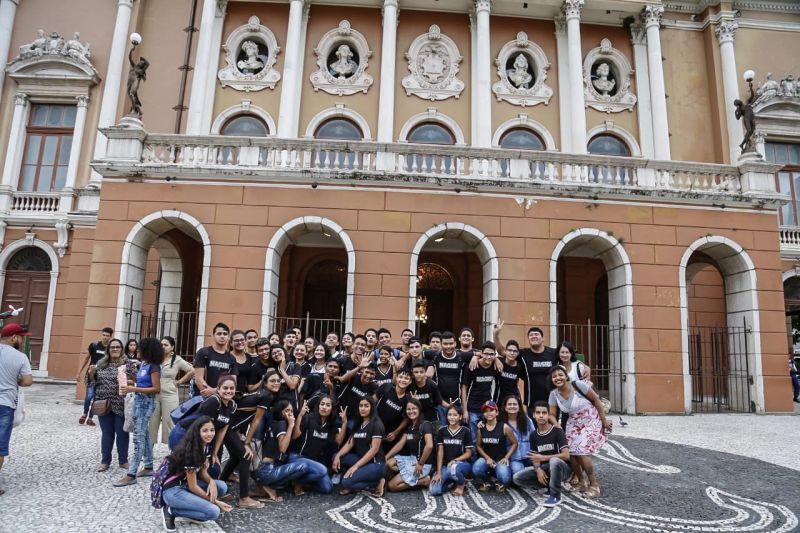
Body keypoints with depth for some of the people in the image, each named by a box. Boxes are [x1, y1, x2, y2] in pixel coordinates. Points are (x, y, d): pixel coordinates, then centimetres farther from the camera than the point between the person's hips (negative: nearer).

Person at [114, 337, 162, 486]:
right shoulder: (143, 364, 9)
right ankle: (148, 467, 26)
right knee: (144, 435, 15)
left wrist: (134, 389, -23)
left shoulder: (153, 367, -16)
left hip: (146, 402, -9)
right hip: (138, 400, 9)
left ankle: (131, 475, -6)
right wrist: (130, 384, 3)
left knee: (138, 437, -8)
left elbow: (156, 388, -20)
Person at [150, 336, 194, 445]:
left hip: (169, 396, -3)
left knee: (169, 423, 1)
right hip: (154, 395, 3)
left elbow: (192, 371, -4)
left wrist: (179, 382, -3)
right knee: (152, 423, 8)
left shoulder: (177, 360, -3)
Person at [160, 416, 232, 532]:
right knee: (214, 512, -21)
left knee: (222, 487, -10)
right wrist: (215, 502, -14)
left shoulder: (206, 446, -1)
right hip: (172, 490, -9)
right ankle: (171, 511, -6)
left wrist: (212, 482, -16)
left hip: (185, 484, 9)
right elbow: (193, 487, -21)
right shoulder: (189, 451, -26)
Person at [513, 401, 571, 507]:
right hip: (544, 469, 6)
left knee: (554, 461, -40)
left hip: (562, 469, -5)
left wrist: (543, 458, -22)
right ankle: (550, 485, 3)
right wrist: (538, 469, -16)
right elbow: (535, 457, 6)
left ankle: (555, 495, -19)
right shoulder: (533, 435, 3)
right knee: (517, 478, -11)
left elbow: (566, 455, -23)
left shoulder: (557, 431, -14)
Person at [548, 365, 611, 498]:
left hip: (591, 421, -5)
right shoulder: (554, 394, -8)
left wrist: (604, 420, -9)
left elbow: (596, 400, -13)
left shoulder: (578, 385, -22)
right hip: (574, 424, 5)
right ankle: (581, 482, 20)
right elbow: (552, 414, -1)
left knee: (582, 452, -16)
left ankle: (594, 485, 1)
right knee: (571, 453, -3)